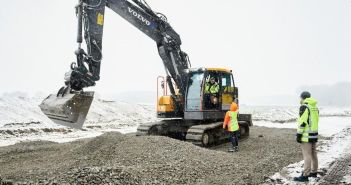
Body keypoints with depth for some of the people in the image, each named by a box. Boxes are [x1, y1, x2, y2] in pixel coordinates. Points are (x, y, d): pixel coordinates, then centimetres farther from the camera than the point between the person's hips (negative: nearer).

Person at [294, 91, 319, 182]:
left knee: (307, 155, -8)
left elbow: (302, 122, -20)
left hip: (306, 135, -9)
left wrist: (299, 134, -17)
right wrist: (313, 134, 22)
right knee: (313, 154, 16)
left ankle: (305, 175, -7)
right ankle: (313, 172, 26)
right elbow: (315, 121, 17)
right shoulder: (315, 107, 13)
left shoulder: (304, 106, -14)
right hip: (314, 134, 9)